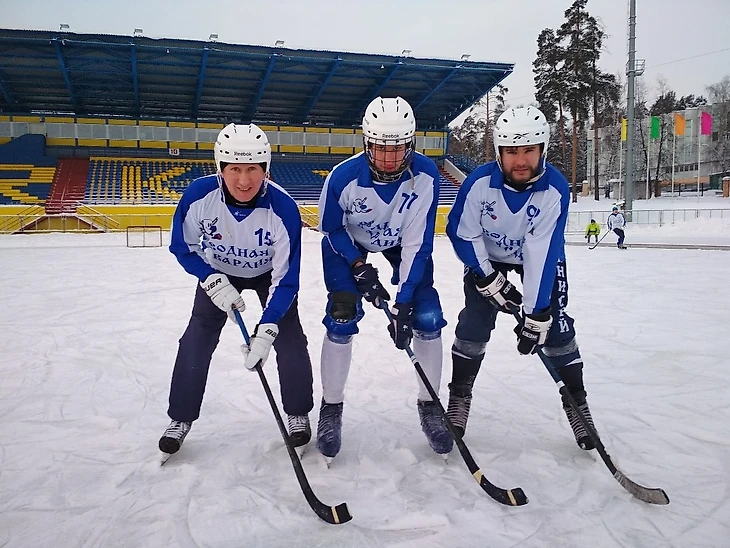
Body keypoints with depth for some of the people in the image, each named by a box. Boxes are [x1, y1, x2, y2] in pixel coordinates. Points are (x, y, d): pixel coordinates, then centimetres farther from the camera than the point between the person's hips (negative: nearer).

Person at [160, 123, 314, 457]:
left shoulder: (283, 208, -36)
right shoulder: (199, 195, -31)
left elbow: (286, 277, -31)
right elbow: (183, 247, -14)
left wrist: (266, 329, -39)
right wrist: (213, 282, -27)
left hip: (269, 273, -1)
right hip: (218, 273, 1)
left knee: (289, 339, -7)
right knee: (197, 340, -3)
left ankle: (298, 413, 17)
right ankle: (180, 419, 17)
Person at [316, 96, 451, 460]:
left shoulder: (425, 175, -30)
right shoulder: (344, 177, -32)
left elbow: (417, 242, -27)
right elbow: (330, 228, -12)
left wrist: (404, 302, -31)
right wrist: (360, 269, -21)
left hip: (402, 241, 2)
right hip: (348, 242, -1)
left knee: (427, 317, -8)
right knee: (341, 320, -12)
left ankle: (429, 406, 11)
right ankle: (331, 409, 8)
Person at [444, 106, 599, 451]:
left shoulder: (555, 189, -29)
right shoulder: (480, 182, -28)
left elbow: (543, 253, -31)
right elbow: (462, 233, -17)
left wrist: (536, 314, -33)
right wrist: (491, 280, -20)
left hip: (541, 257, 0)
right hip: (486, 257, 0)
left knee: (555, 326, -6)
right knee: (474, 324, -8)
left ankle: (577, 402, 13)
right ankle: (458, 399, 10)